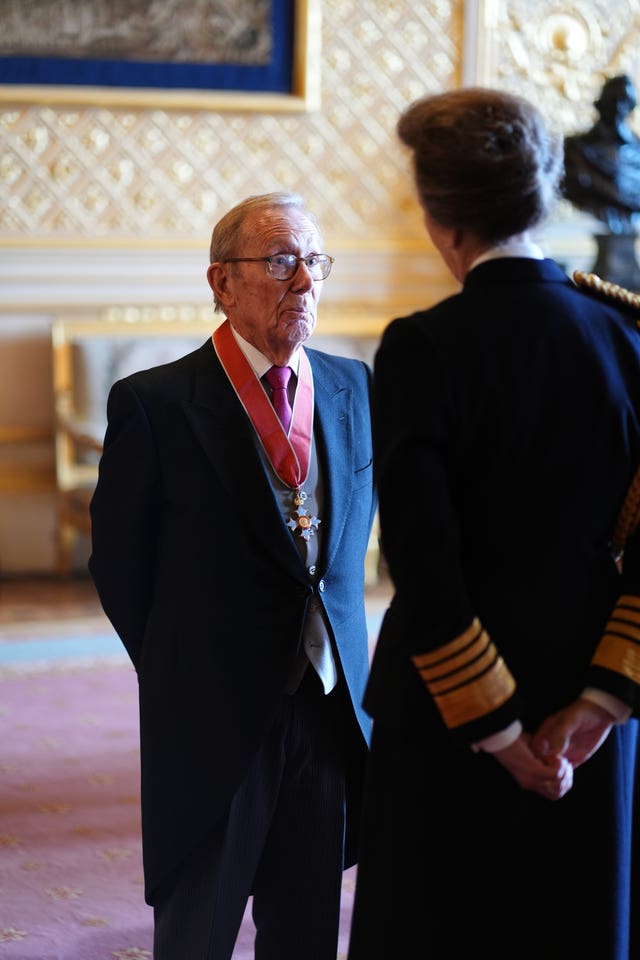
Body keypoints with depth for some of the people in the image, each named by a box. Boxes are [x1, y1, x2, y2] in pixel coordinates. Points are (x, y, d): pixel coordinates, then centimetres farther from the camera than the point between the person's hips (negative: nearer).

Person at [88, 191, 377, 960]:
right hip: (212, 724, -4)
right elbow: (118, 562, -2)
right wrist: (181, 676, 4)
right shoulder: (154, 403, -10)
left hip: (330, 714, 4)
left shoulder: (353, 387, 6)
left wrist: (337, 632, 13)